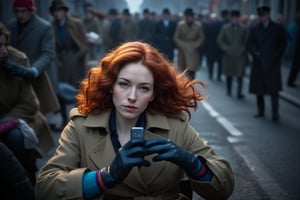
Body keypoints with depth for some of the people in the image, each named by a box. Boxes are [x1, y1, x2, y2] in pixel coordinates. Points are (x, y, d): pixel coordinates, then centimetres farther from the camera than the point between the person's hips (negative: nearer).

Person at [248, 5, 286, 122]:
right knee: (258, 88, 4)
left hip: (272, 63, -2)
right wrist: (256, 53, -10)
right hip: (258, 63, 2)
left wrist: (276, 57, -5)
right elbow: (250, 44, 8)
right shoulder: (255, 29, 10)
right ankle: (261, 111, 15)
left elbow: (282, 44, 6)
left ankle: (275, 114, -9)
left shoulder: (278, 28, 6)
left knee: (273, 89, -7)